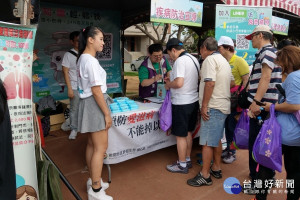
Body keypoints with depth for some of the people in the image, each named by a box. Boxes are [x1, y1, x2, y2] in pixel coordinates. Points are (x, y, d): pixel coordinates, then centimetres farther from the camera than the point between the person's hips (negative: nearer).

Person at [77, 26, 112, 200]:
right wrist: (107, 114, -17)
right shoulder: (91, 61, -18)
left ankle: (93, 180, 31)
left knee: (92, 145, 17)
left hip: (88, 102, 10)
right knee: (101, 147, -3)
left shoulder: (83, 58, 14)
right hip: (95, 104, -10)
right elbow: (96, 90, -21)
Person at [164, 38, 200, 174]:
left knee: (181, 136, 4)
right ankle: (187, 160, 33)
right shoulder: (193, 59, 11)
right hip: (193, 101, 9)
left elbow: (179, 83, -27)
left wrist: (169, 84, -8)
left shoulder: (180, 61, -17)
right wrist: (172, 79, 16)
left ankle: (182, 165, 17)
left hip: (182, 104, -9)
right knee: (188, 133, 19)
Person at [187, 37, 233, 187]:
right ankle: (216, 169, 29)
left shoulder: (210, 59, -11)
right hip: (223, 105, 10)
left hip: (213, 107, -10)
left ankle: (205, 176, 5)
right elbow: (231, 82, 21)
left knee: (207, 142, -4)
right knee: (216, 139, 18)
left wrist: (204, 105, -19)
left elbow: (210, 83, -22)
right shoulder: (223, 60, 19)